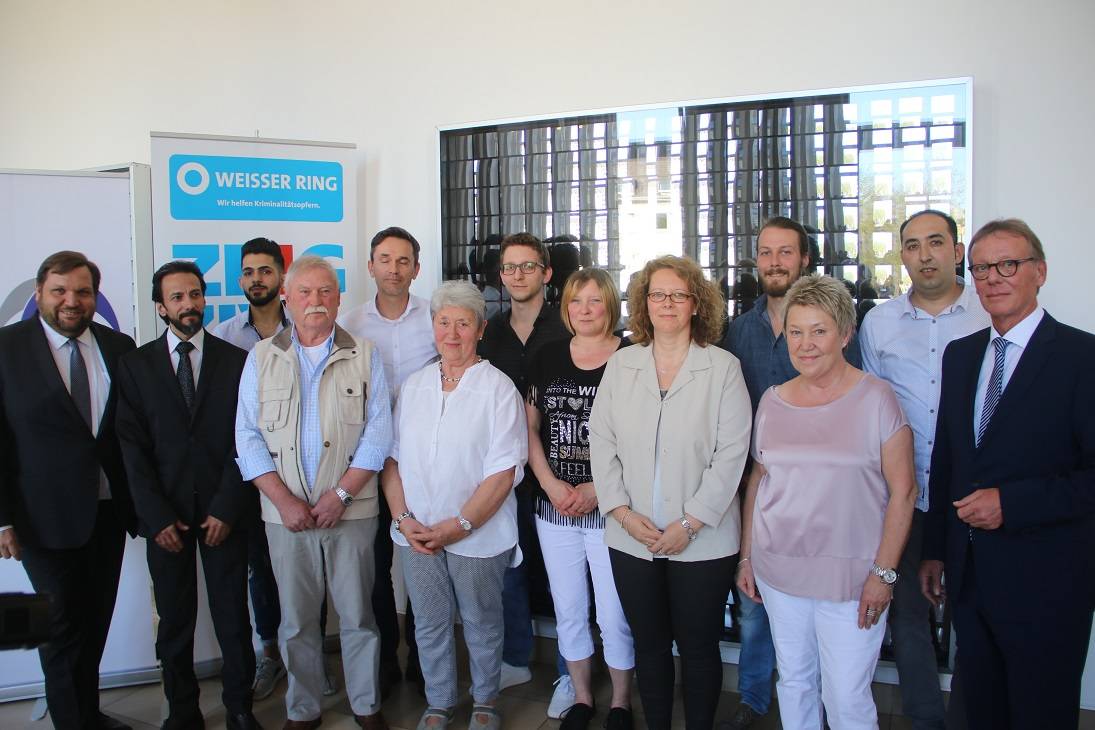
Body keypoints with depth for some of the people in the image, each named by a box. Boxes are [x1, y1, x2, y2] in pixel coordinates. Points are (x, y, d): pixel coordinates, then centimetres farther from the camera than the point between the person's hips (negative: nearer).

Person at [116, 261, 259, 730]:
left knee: (233, 616, 4)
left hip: (223, 511, 0)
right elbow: (132, 446, 0)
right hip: (166, 513, 1)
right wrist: (156, 516, -6)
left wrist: (227, 509, -7)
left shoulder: (236, 361, 3)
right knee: (175, 620, 7)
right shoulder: (135, 365, 5)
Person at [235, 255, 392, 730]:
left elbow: (378, 431, -4)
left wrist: (341, 494, -12)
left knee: (358, 615, 7)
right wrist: (284, 500, -9)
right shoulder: (262, 357, 6)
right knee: (296, 621, 11)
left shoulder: (364, 356, 2)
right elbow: (248, 436, 1)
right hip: (286, 513, 1)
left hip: (351, 511, -1)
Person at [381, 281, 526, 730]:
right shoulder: (414, 385, 7)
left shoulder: (498, 388, -8)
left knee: (481, 625, 13)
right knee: (429, 624, 15)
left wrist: (459, 526, -16)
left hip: (478, 536, -3)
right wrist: (404, 519, -6)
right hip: (416, 533, 4)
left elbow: (504, 472, -13)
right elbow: (393, 457, 6)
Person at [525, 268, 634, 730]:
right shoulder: (548, 357, 6)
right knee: (568, 611, 16)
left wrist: (597, 490, -15)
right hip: (554, 509, 4)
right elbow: (530, 427, 8)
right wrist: (551, 484, -4)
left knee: (615, 616, 4)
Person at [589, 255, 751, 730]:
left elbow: (731, 454, -9)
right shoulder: (621, 365, 5)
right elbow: (601, 441, 3)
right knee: (649, 642, 15)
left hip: (702, 540, -3)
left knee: (697, 646, 9)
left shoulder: (723, 367, -5)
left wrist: (690, 523, -13)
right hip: (631, 538, 3)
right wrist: (622, 511, -7)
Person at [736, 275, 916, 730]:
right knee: (793, 683, 18)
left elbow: (902, 491, -8)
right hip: (778, 571, 4)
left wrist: (884, 573, -11)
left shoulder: (875, 398, -8)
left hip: (850, 577, -4)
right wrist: (746, 556, 12)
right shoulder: (772, 400, 5)